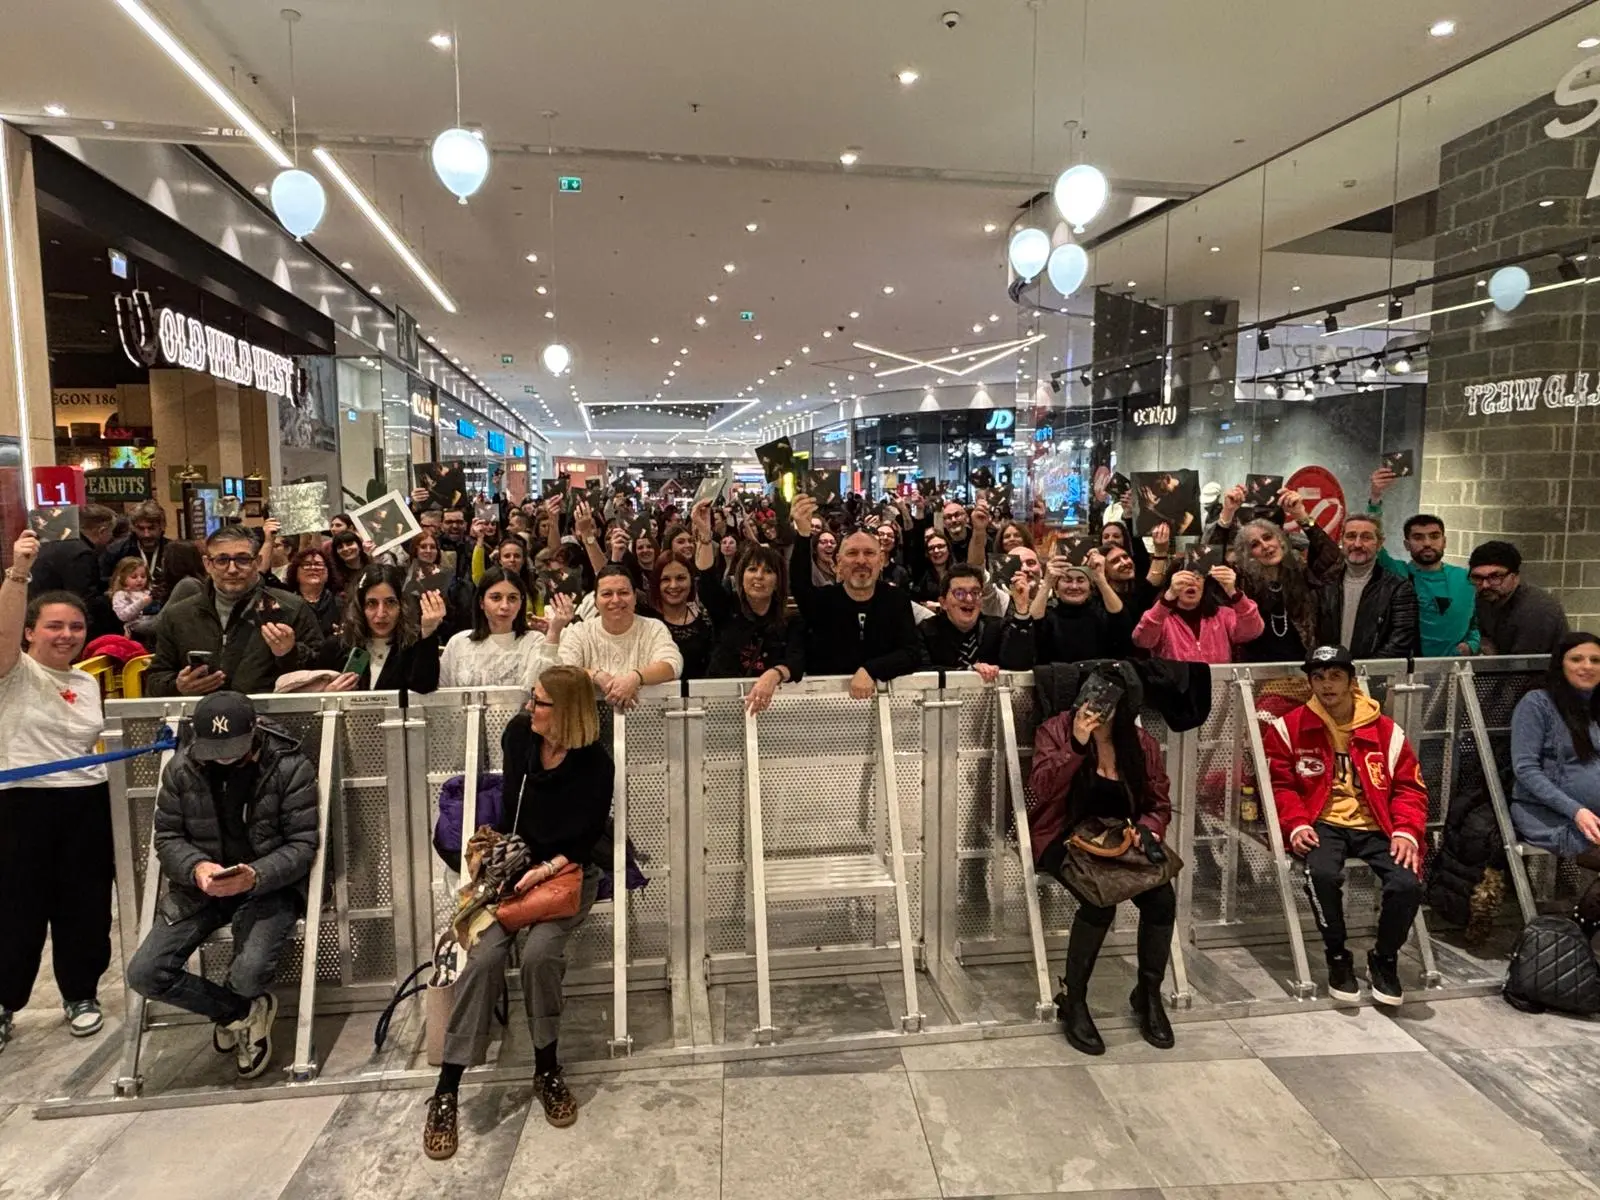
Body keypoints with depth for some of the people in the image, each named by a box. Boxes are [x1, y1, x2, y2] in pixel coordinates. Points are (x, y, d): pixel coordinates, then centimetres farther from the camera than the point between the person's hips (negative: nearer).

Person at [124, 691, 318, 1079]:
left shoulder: (291, 767, -15)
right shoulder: (181, 769, -4)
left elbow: (303, 844, -13)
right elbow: (167, 836, 1)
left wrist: (255, 876, -31)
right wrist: (196, 867, -21)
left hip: (267, 886, -4)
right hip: (200, 886, 4)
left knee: (249, 975, -25)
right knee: (144, 975, -11)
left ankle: (228, 1012, 18)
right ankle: (242, 1013, 13)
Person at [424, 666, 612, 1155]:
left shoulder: (595, 764, -13)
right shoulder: (518, 734, 0)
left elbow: (583, 842, -7)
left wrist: (546, 869, -23)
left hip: (568, 873, -3)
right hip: (514, 866, 3)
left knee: (539, 951, -29)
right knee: (484, 956, -21)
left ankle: (547, 1070, -6)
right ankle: (446, 1091, -13)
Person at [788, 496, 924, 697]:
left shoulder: (897, 599, 5)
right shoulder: (822, 599, 0)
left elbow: (913, 653, -4)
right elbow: (800, 584, -22)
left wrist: (870, 671, -21)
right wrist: (803, 534, -37)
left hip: (883, 695, 1)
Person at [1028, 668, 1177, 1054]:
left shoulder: (1142, 744, 4)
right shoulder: (1057, 730, -6)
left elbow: (1160, 805, 10)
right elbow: (1042, 788, -19)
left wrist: (1146, 831, -11)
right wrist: (1077, 745, -29)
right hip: (1066, 839, -4)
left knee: (1163, 897, -22)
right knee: (1101, 900, -31)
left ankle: (1149, 994, 6)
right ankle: (1073, 1000, -8)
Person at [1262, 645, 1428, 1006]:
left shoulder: (1386, 731, 8)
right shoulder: (1288, 728, 2)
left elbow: (1409, 788, 9)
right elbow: (1279, 785, 2)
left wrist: (1406, 832, -8)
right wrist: (1296, 824, -14)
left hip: (1374, 827, 2)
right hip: (1322, 824, -2)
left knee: (1407, 883, -25)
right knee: (1323, 874, -33)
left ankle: (1384, 959, 6)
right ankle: (1337, 958, -5)